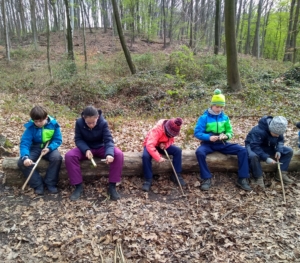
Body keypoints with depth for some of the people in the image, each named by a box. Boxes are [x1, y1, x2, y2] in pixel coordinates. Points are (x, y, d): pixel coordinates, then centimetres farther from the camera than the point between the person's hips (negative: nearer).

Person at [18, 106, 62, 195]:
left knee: (57, 157, -33)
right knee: (22, 162, -25)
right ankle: (38, 184, -11)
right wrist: (25, 157, -40)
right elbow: (24, 142, -22)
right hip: (35, 148, 1)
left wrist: (49, 148, -29)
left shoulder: (53, 124, -13)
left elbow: (58, 140, -9)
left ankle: (50, 183, -14)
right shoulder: (31, 127, -14)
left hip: (49, 148, -1)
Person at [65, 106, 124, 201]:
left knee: (118, 154, -29)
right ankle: (78, 186, -16)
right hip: (85, 148, 1)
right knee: (69, 156, -29)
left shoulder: (103, 123, -20)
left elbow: (108, 140, -25)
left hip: (101, 147, -1)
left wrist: (109, 153, -46)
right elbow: (78, 139, -11)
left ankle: (112, 186, -18)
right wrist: (86, 150, -32)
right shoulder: (79, 122, -17)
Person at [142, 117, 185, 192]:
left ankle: (176, 175, -5)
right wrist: (158, 158, -48)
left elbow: (171, 140, 0)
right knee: (145, 156, -37)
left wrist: (165, 145, -23)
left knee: (178, 151, -17)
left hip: (163, 145, 5)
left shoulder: (172, 131, -16)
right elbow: (150, 145, -43)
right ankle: (148, 179, -21)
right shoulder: (157, 130, -36)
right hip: (150, 145, -5)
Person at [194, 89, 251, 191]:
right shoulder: (204, 117, -5)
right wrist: (209, 137, -25)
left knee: (242, 150, -17)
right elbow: (197, 133, -9)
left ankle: (242, 179, -11)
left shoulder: (225, 117, 7)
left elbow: (230, 132, 11)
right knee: (199, 152, -37)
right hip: (208, 143, -3)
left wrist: (226, 136, -14)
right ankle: (206, 179, -22)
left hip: (222, 143, 4)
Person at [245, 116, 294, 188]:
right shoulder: (258, 131, -34)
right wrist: (266, 158, -42)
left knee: (289, 151, -6)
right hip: (253, 146, -6)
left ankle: (281, 174, -3)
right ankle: (258, 178, -23)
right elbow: (255, 146, -36)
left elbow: (280, 141, 2)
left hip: (268, 147, 7)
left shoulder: (277, 131, -13)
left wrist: (279, 151, -18)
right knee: (253, 156, -43)